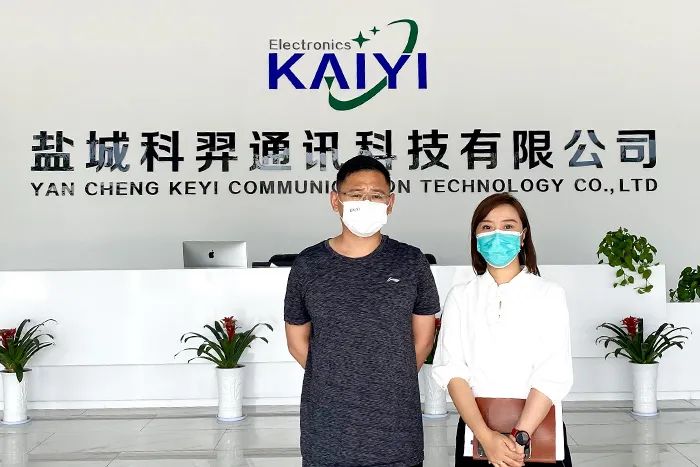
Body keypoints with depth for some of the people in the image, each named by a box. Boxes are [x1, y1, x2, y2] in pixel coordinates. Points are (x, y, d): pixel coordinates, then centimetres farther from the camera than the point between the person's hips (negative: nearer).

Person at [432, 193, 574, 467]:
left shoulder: (549, 295, -1)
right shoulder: (460, 297, 3)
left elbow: (553, 374, -9)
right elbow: (451, 370, -6)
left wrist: (520, 437, -19)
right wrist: (486, 436, -18)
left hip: (539, 434, -1)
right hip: (476, 437, 1)